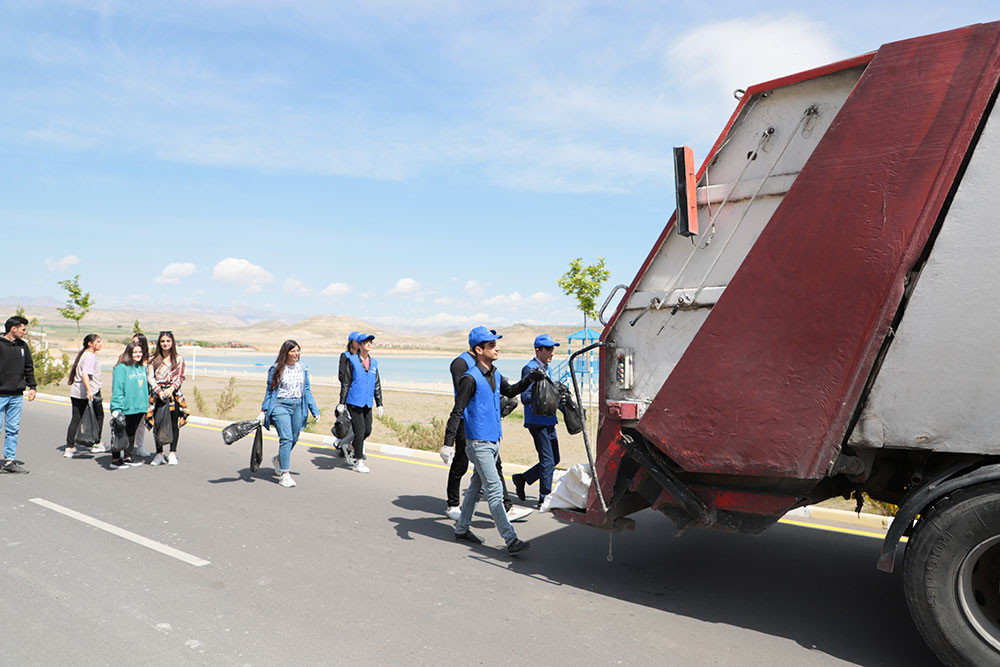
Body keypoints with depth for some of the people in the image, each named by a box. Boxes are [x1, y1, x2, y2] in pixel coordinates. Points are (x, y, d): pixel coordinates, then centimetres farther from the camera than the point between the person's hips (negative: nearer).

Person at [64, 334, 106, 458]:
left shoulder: (82, 354, 15)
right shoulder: (90, 356, -14)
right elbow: (85, 374, -28)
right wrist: (89, 390, -37)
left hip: (76, 392, 8)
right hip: (91, 392, -8)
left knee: (76, 419, 6)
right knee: (99, 416, 11)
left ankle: (69, 447, 0)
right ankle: (96, 444, 18)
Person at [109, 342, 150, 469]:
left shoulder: (142, 367, 12)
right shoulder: (121, 368, -12)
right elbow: (117, 389, -16)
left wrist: (146, 403, 19)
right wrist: (117, 408, -21)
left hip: (139, 407, 7)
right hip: (125, 409, -7)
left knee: (132, 433, 16)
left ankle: (127, 457, 27)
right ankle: (115, 460, 10)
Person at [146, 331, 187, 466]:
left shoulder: (178, 359, 8)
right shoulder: (153, 359, 8)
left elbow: (180, 378, 4)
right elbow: (150, 378, 2)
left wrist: (171, 388, -13)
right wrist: (159, 391, -12)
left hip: (174, 394, 0)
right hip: (157, 395, 1)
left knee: (174, 424, -2)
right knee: (158, 424, 2)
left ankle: (172, 453, 7)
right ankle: (159, 454, 11)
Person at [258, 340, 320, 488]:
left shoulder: (302, 368, 9)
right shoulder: (276, 369, -3)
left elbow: (307, 391, 14)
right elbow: (270, 391, 3)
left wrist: (315, 410, 11)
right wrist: (263, 411, 0)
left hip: (298, 407, 5)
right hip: (280, 406, -5)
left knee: (294, 438, 10)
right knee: (286, 438, -15)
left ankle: (278, 459, 40)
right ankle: (284, 474, -11)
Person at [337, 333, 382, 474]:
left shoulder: (373, 363, 10)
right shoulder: (352, 361, -6)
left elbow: (377, 385, 14)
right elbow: (345, 383, -5)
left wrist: (379, 404, 12)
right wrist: (341, 403, -7)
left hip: (367, 403, 6)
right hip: (354, 402, -6)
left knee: (368, 430, 9)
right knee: (359, 431, -6)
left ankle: (352, 449, 34)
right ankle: (358, 462, 5)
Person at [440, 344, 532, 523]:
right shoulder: (461, 362, -12)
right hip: (467, 422, -7)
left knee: (495, 464, 5)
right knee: (460, 466, 6)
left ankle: (506, 508, 7)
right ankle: (452, 506, 22)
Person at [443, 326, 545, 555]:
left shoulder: (495, 375, 9)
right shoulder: (471, 378, -16)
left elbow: (509, 391, 28)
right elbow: (457, 412, -17)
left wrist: (530, 378, 13)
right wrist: (448, 444, -20)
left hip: (493, 441, 9)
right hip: (478, 443, -9)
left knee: (476, 486, 17)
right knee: (494, 491, -8)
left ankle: (462, 528, 31)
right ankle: (511, 540, -7)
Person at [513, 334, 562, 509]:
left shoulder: (546, 368, 16)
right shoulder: (530, 369, -13)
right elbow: (525, 397, -20)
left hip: (549, 421, 9)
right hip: (537, 421, -9)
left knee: (554, 459, 14)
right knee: (548, 460, -7)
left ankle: (522, 478, 27)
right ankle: (544, 498, 3)